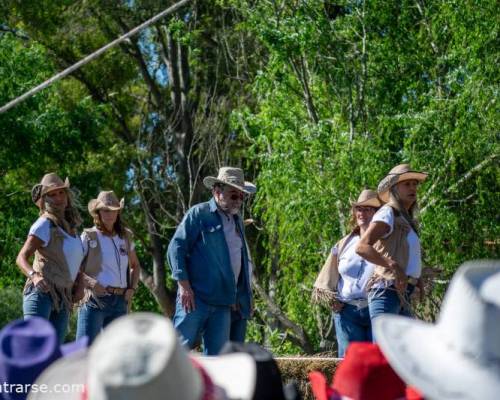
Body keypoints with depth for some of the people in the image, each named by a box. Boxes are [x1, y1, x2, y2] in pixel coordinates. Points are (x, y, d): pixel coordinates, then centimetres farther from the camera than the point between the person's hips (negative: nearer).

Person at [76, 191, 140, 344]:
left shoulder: (125, 237, 15)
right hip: (94, 300, -5)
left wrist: (132, 288, 12)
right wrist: (90, 281, -19)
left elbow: (135, 265, 29)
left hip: (119, 302, 5)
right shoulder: (89, 237, 0)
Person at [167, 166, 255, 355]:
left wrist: (239, 296, 18)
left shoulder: (237, 220, 19)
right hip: (195, 297, -7)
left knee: (216, 355, 5)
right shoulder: (199, 214, -3)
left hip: (223, 303, 7)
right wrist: (184, 285, -15)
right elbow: (176, 248, -8)